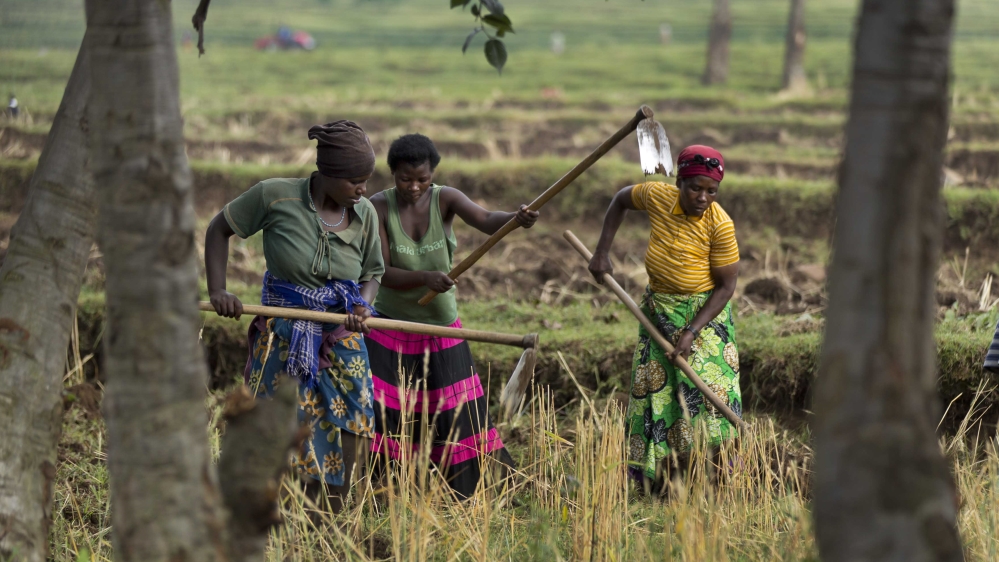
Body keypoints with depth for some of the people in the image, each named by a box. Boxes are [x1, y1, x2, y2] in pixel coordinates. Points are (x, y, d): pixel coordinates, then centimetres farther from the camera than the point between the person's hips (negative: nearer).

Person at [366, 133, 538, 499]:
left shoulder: (445, 199, -11)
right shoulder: (379, 207, -12)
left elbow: (487, 221, -29)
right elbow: (382, 272, -17)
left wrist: (516, 219, -52)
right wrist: (425, 278, -34)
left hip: (441, 328, 1)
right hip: (391, 327, -1)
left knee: (458, 415, 4)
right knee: (373, 413, -6)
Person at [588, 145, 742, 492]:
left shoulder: (720, 225, -21)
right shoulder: (657, 197, -11)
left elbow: (726, 286, -16)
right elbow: (621, 200, 11)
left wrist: (691, 333, -22)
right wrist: (602, 253, 6)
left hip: (704, 314, -4)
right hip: (657, 312, 4)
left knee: (704, 395, -12)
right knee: (653, 392, 4)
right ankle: (655, 482, 10)